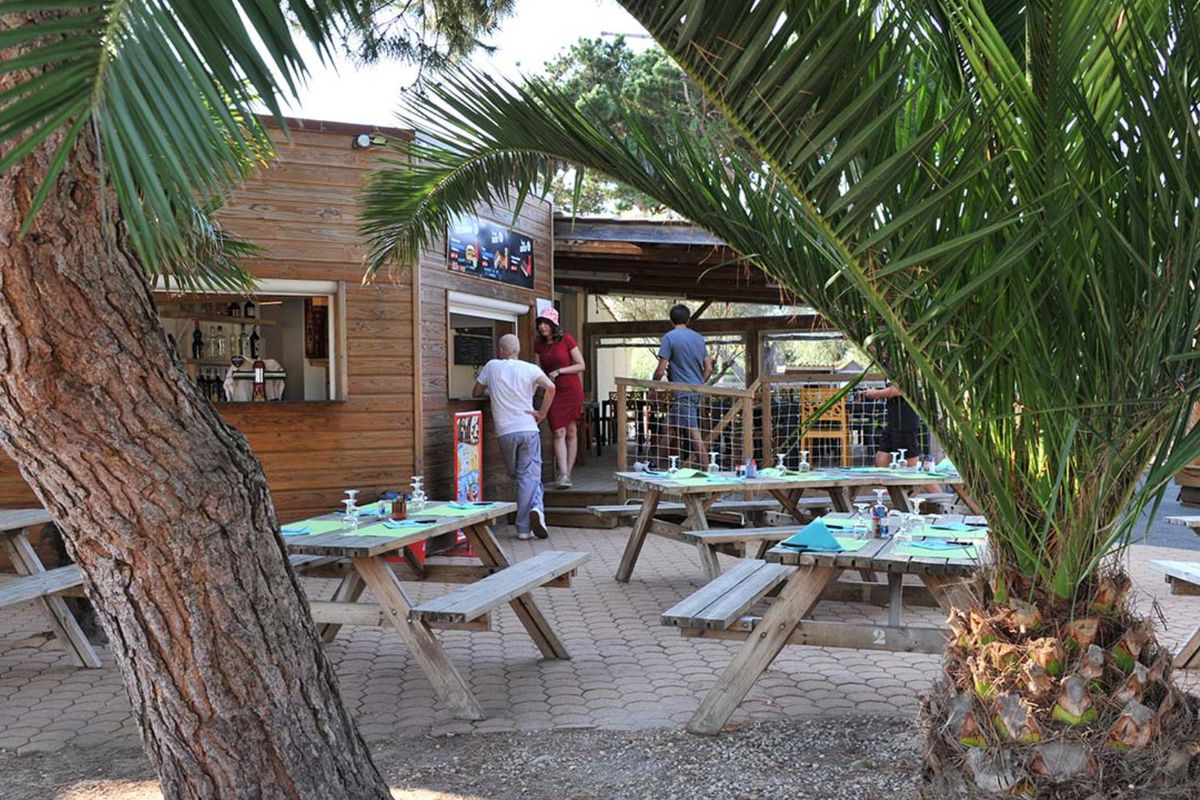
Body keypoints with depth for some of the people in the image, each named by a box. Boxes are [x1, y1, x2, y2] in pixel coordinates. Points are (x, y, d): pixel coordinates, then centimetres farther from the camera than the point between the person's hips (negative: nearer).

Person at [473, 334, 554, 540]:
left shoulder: (492, 366, 6)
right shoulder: (530, 369, 2)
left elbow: (477, 392, 17)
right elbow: (550, 387, -14)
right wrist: (542, 413, -4)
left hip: (505, 432, 1)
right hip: (528, 429, -1)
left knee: (519, 476, 11)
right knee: (530, 476, 2)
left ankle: (525, 528, 3)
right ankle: (536, 508, -22)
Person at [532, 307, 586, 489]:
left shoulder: (566, 339, -7)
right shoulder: (538, 344, 5)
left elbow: (581, 365, -7)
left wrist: (559, 371, -16)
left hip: (571, 390, -2)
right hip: (552, 392, 2)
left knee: (571, 432, 2)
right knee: (558, 433, -8)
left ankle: (566, 473, 9)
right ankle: (563, 475, -13)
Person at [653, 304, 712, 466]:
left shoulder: (669, 337, -7)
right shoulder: (699, 338, 13)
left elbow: (661, 371, -10)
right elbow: (709, 369, 14)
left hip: (683, 393, -7)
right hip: (699, 391, 7)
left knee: (694, 433, -9)